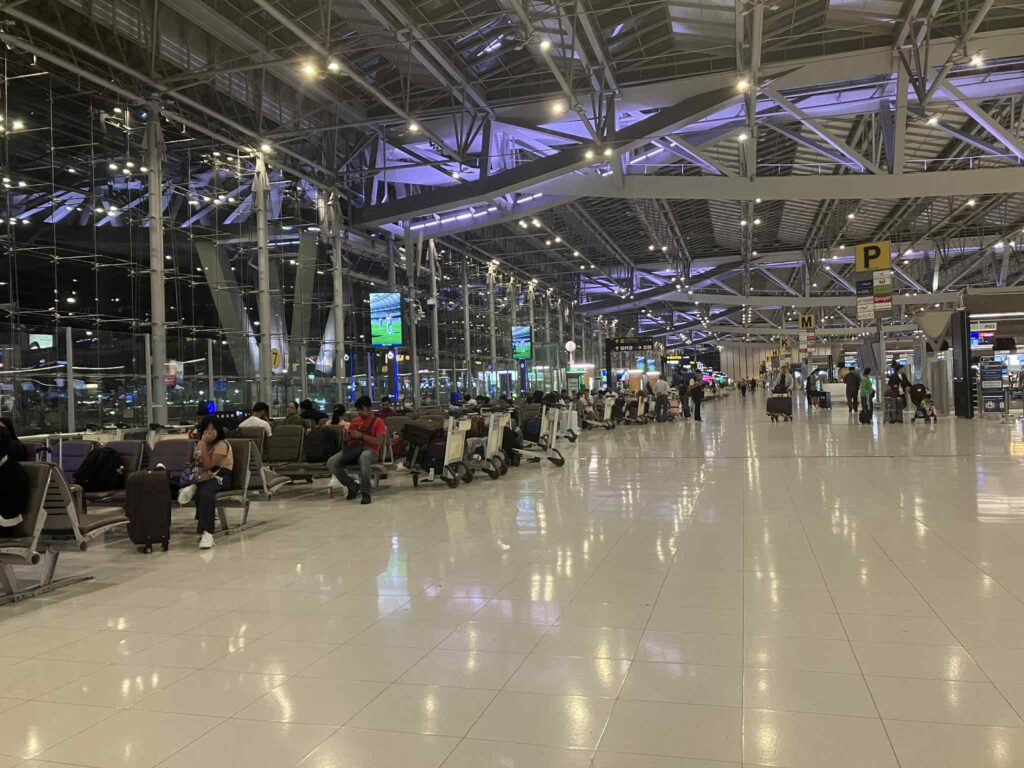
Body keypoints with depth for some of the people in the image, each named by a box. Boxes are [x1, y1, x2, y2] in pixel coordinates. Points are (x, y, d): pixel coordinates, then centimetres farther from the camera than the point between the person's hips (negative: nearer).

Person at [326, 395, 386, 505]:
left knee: (364, 457, -45)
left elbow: (379, 441, -10)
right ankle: (353, 486, -7)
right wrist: (348, 435, -1)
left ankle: (365, 492, -36)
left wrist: (361, 435, -15)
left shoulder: (378, 421, 4)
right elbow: (347, 440, 24)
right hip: (352, 449, 6)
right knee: (331, 462, -22)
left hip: (369, 450, -5)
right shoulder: (355, 420, 20)